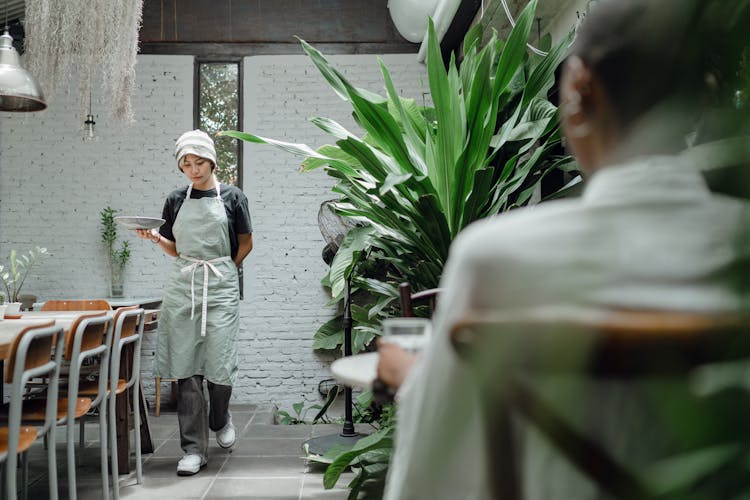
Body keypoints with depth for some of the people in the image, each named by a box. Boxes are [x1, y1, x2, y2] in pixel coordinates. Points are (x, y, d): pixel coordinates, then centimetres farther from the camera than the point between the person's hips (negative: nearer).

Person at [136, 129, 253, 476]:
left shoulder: (232, 197, 4)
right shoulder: (176, 200, 10)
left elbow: (245, 243, 11)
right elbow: (175, 248, 15)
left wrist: (225, 269, 3)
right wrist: (155, 238, -3)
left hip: (221, 287, -2)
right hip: (182, 286, 2)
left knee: (220, 365, -7)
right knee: (186, 368, -1)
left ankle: (220, 420, 26)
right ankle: (194, 448, 7)